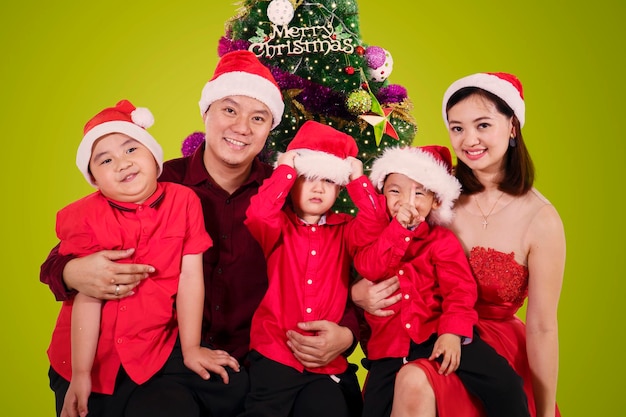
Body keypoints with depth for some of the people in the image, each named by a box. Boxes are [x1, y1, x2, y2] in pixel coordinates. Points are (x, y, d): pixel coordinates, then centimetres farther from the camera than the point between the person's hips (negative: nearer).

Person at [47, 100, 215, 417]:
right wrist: (80, 375, -13)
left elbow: (190, 277, -9)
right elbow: (87, 298, -13)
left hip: (151, 356, 0)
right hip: (91, 356, 0)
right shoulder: (88, 217, -11)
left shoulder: (184, 201, -10)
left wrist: (191, 349, -7)